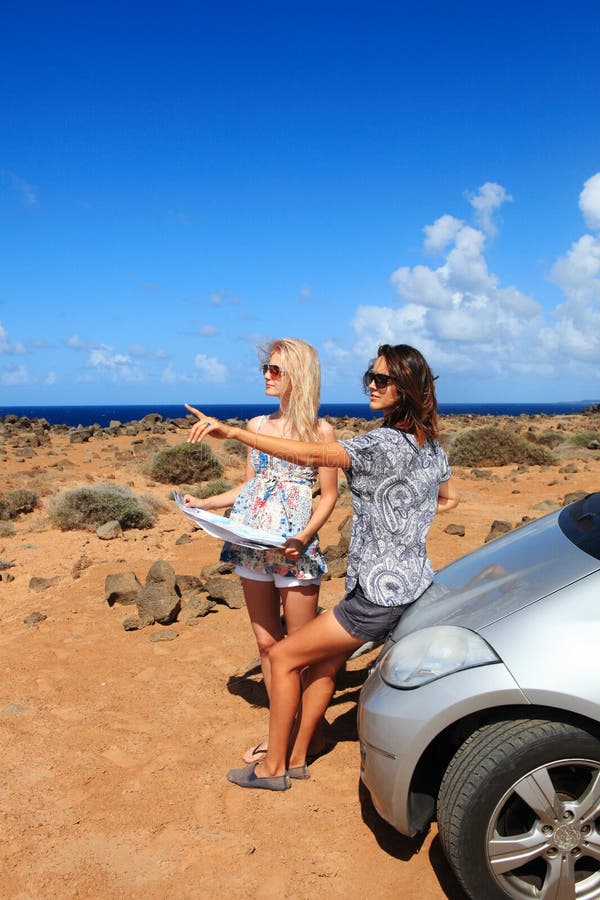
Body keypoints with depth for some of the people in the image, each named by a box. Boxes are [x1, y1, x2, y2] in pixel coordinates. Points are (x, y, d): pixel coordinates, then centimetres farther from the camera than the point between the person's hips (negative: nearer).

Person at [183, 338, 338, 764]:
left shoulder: (320, 430, -5)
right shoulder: (257, 426, 11)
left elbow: (329, 494, -5)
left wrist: (304, 537, -19)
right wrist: (204, 503, 7)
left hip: (295, 550, -5)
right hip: (253, 547, 6)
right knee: (267, 642, 13)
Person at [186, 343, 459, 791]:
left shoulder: (387, 444, -21)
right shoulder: (432, 447, 8)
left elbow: (310, 455, -30)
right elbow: (449, 499, 26)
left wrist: (232, 431, -31)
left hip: (380, 594, -9)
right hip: (415, 582, 9)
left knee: (284, 656, 5)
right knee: (325, 661, 21)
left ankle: (273, 767, 18)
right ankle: (296, 757, 32)